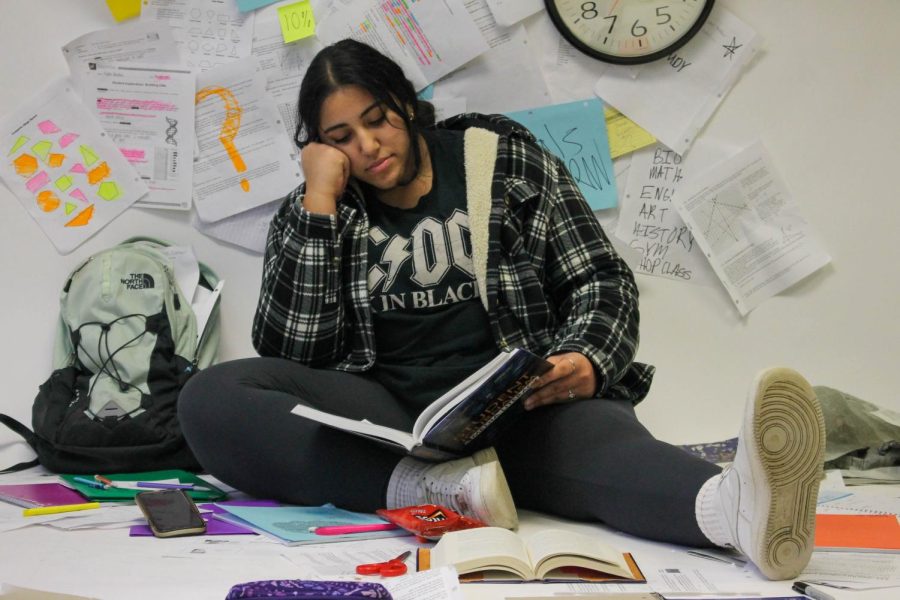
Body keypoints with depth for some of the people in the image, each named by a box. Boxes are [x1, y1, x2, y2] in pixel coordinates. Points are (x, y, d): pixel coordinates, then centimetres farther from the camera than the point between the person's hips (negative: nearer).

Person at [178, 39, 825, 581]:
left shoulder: (507, 162, 11)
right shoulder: (311, 215, 12)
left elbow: (602, 281, 8)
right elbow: (290, 350, 1)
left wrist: (588, 362, -15)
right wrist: (319, 203, -4)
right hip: (383, 415, 2)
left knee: (597, 434, -37)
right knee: (210, 397, -23)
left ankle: (739, 505, -70)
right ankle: (437, 488, -39)